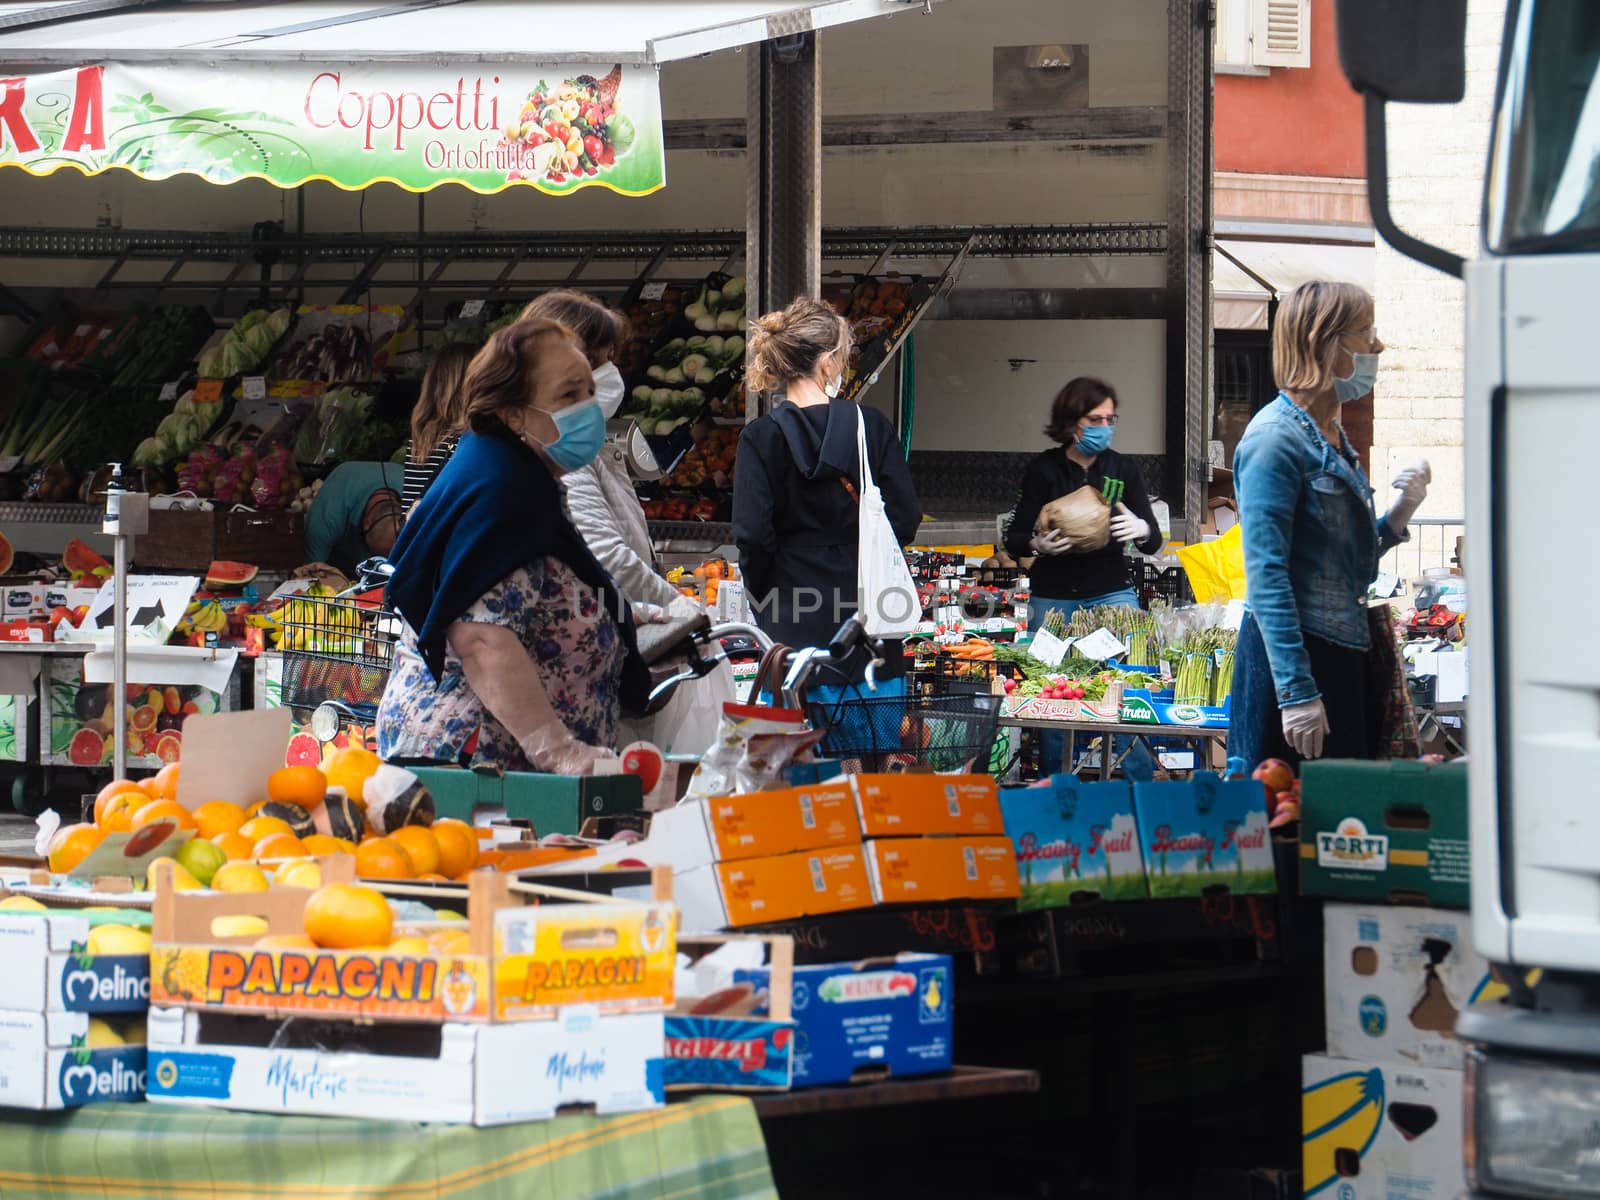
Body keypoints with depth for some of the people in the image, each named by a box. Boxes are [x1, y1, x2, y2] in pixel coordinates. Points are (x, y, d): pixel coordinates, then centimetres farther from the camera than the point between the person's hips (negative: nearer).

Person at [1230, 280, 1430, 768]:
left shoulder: (1332, 435, 14)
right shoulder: (1277, 438, -14)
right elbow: (1266, 577, -19)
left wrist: (1401, 511, 4)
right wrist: (1297, 692, -24)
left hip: (1347, 652, 9)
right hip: (1294, 653, -9)